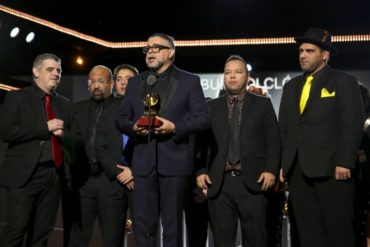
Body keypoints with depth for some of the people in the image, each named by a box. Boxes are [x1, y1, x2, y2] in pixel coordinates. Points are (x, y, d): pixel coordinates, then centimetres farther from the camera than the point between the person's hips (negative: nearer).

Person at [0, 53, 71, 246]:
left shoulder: (64, 104, 16)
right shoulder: (17, 97, 2)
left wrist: (62, 133, -8)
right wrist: (46, 127, -12)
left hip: (54, 175, 4)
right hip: (24, 174, -4)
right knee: (16, 229, -4)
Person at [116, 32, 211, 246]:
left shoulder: (189, 81, 5)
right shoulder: (135, 82, 16)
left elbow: (204, 119, -1)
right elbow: (121, 119, 15)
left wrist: (175, 127, -15)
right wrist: (133, 127, -8)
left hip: (174, 161, -3)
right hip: (143, 162, 3)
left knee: (172, 225, 6)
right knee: (143, 224, 6)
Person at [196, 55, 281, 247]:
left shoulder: (263, 104, 11)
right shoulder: (211, 107, 14)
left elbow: (273, 141, 4)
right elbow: (202, 142, 9)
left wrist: (271, 170, -7)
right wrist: (200, 171, -2)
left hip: (253, 182, -1)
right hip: (219, 183, 1)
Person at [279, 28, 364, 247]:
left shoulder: (344, 81, 2)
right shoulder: (291, 86, 18)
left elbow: (353, 125, -7)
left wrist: (344, 162, -15)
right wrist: (283, 163, 10)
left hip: (331, 168, -5)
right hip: (297, 170, 5)